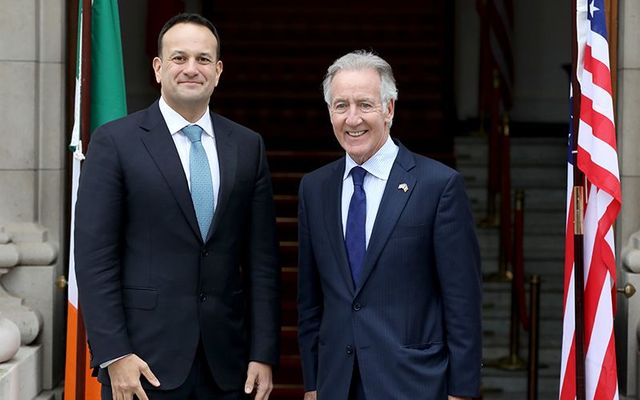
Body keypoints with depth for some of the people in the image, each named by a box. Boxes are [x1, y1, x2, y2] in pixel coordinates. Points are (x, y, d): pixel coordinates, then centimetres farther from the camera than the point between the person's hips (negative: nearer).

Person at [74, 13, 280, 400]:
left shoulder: (248, 146, 8)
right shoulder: (115, 141, -3)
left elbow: (262, 259, 6)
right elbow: (95, 258, -6)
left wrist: (264, 354, 1)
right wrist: (113, 355, -12)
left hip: (226, 361, 3)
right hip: (145, 357, -3)